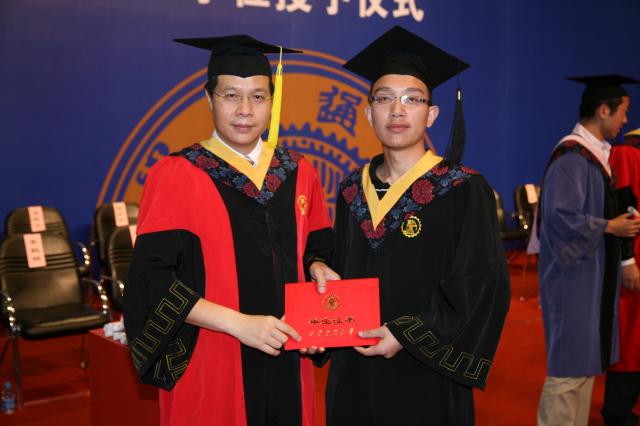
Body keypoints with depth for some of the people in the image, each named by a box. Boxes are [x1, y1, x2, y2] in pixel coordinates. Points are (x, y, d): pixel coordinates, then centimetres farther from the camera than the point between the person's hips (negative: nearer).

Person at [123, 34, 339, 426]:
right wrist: (239, 323, -23)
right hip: (211, 367, -4)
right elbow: (152, 280, -15)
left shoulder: (298, 174, 4)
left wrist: (317, 268, -8)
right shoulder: (177, 176, -9)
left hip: (286, 364, 4)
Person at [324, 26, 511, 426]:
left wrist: (408, 335, -18)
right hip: (355, 375, 4)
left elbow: (484, 286, -14)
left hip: (426, 379, -4)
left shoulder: (464, 191, -10)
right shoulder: (354, 190, 5)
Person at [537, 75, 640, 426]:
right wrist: (608, 227, -14)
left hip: (593, 271, 9)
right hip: (574, 273, -9)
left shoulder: (597, 153, 11)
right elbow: (562, 216, -24)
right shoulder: (572, 157, -18)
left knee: (586, 360, 14)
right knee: (569, 364, -1)